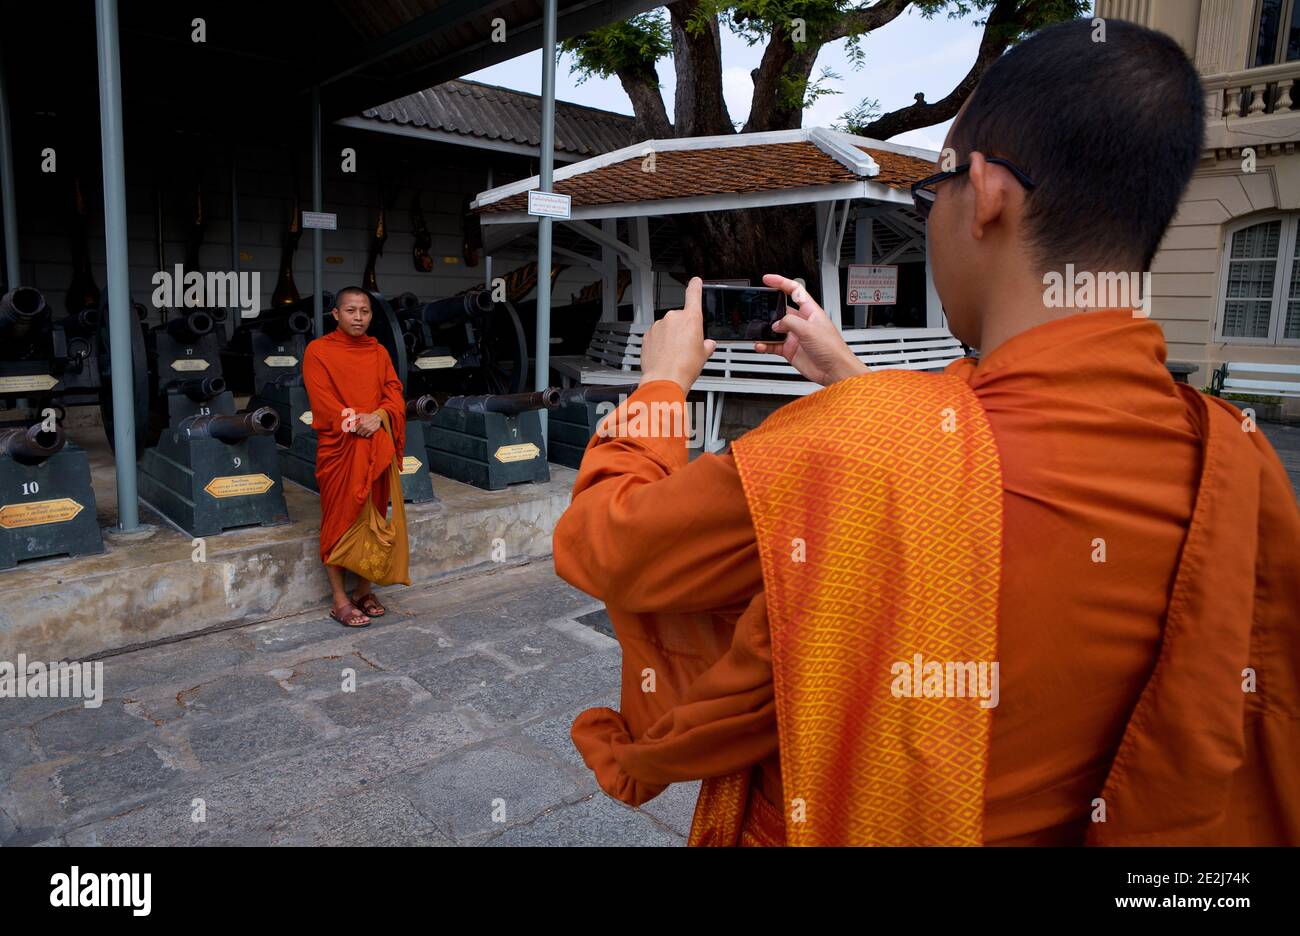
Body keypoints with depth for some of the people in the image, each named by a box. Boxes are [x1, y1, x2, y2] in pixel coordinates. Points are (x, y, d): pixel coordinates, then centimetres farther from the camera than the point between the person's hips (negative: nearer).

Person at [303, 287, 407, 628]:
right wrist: (355, 421, -18)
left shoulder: (378, 351, 12)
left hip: (375, 448, 5)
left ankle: (363, 589, 20)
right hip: (339, 448, -4)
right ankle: (340, 600, 4)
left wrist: (377, 416, -14)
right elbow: (323, 401, -9)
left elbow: (395, 393, 5)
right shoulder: (318, 351, -1)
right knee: (339, 519, -1)